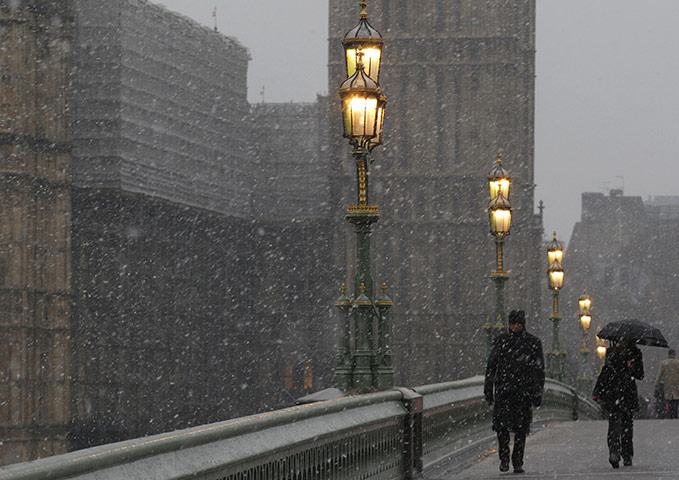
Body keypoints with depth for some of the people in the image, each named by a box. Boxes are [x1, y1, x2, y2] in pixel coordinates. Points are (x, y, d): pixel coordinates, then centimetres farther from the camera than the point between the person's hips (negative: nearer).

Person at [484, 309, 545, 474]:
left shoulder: (533, 342, 4)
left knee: (521, 429, 0)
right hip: (503, 390, 1)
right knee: (501, 423, -14)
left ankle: (518, 462, 9)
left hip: (524, 391, -1)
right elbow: (491, 366, 14)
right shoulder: (501, 341, 9)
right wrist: (488, 389, 9)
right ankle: (504, 457, 3)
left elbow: (539, 370, 6)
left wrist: (538, 393, 0)